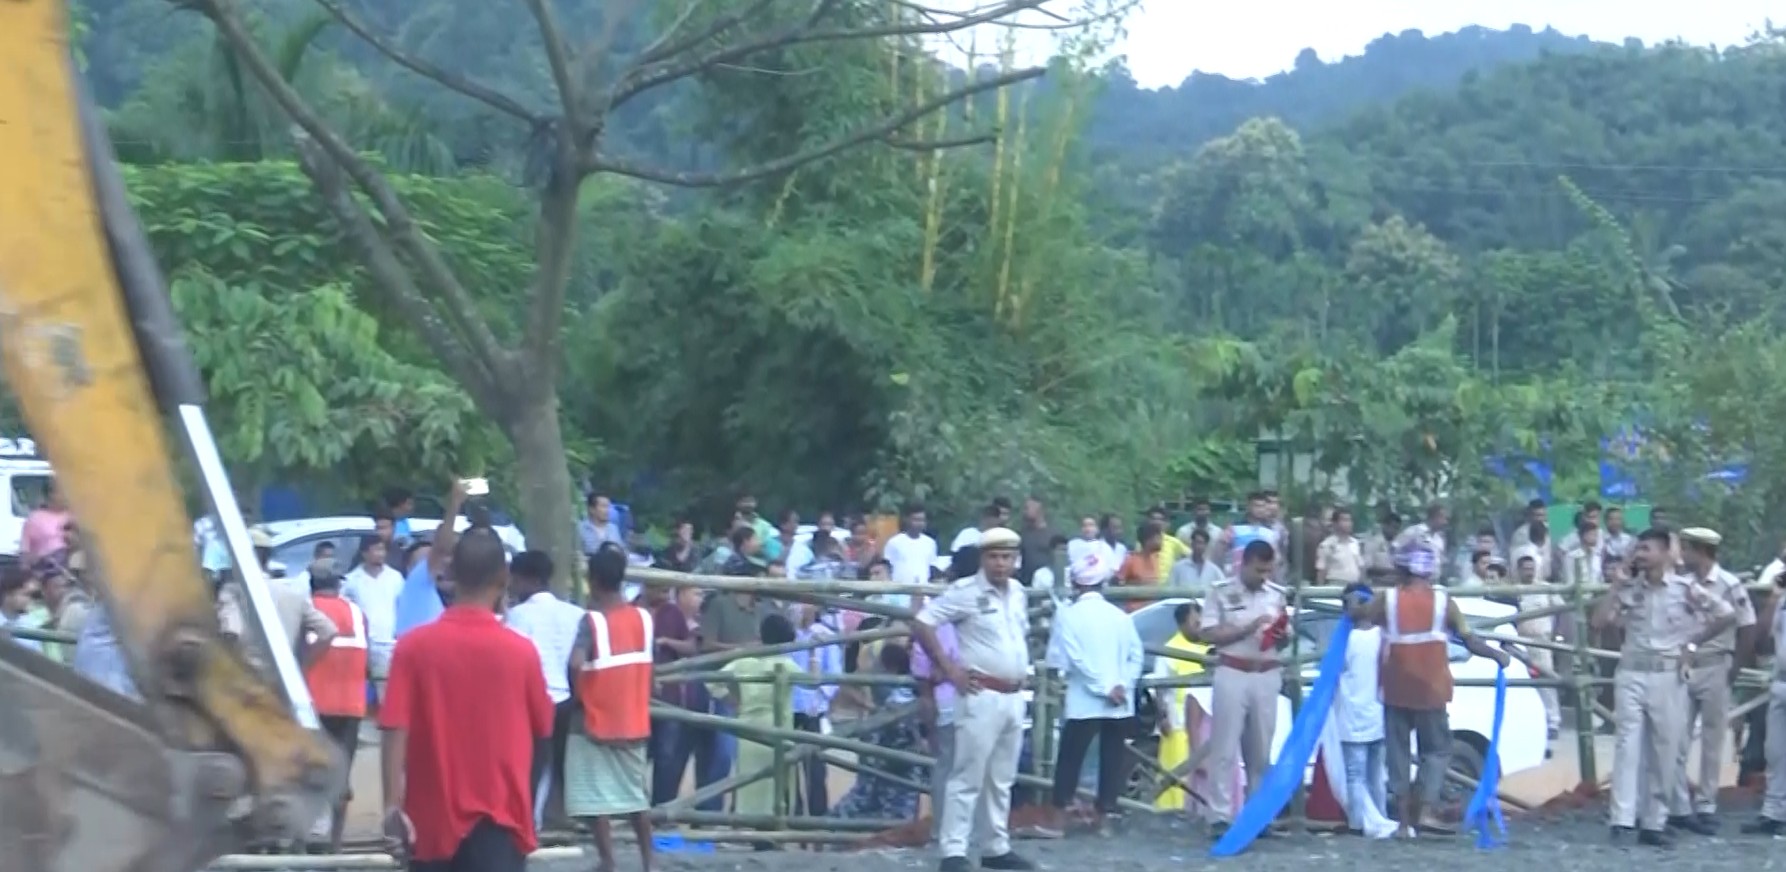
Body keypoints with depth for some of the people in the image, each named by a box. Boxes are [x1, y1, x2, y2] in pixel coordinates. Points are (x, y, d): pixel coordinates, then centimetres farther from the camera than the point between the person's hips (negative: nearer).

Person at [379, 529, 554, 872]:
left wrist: (393, 806, -7)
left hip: (434, 817, 2)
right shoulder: (520, 650, -6)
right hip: (499, 818, -2)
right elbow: (542, 727, 7)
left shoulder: (414, 646, -5)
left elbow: (396, 732, -9)